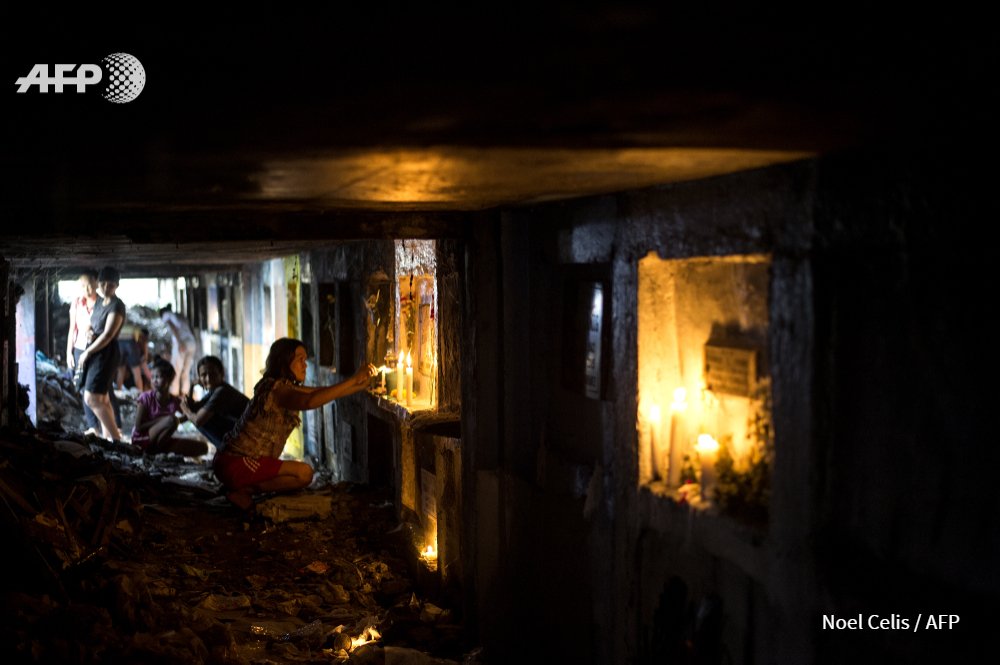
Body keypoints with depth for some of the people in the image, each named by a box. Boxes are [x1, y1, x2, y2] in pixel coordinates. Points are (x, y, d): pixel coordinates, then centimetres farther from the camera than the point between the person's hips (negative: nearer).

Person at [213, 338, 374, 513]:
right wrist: (353, 380, -38)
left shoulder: (285, 388, 12)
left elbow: (324, 393, 11)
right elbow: (310, 401, -39)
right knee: (304, 473, -17)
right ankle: (244, 491, -8)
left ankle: (241, 488, 11)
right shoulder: (277, 389, -19)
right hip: (235, 464, -10)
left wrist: (360, 386, -1)